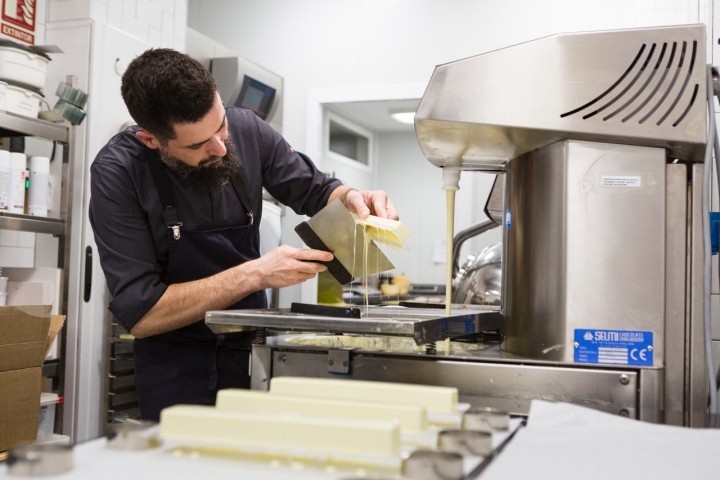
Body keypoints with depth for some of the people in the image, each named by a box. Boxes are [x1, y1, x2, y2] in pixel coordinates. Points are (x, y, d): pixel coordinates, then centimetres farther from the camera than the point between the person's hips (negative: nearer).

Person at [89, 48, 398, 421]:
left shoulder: (246, 129, -10)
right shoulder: (117, 171, -19)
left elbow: (317, 192, 6)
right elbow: (140, 313, -22)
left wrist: (352, 199, -17)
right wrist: (257, 274, -29)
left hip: (252, 346, 3)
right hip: (176, 360, -3)